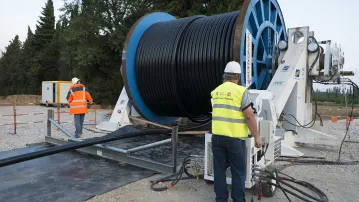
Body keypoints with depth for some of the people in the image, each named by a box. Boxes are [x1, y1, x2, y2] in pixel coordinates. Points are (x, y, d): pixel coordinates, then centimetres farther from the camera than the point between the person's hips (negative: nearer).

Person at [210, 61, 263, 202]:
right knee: (238, 171, 8)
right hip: (235, 137, -5)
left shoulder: (215, 92, 10)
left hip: (217, 136, 5)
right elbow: (249, 117, -11)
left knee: (219, 169, 12)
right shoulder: (241, 91, -8)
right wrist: (256, 137, -2)